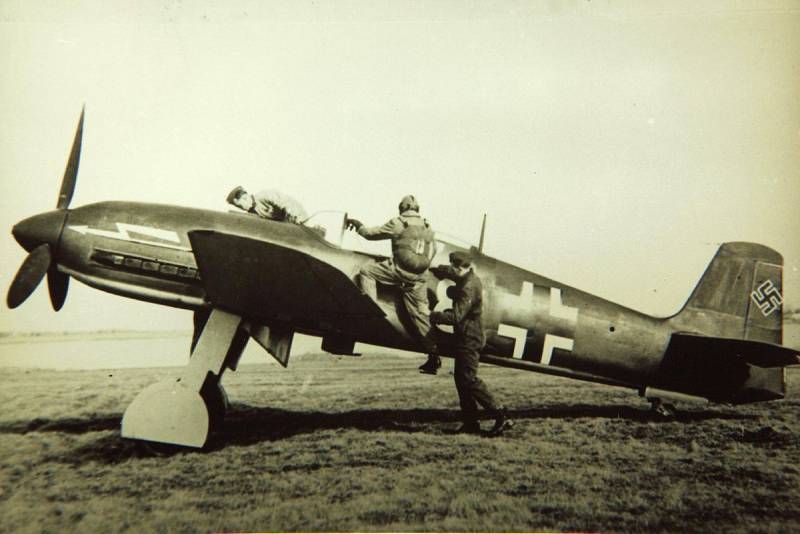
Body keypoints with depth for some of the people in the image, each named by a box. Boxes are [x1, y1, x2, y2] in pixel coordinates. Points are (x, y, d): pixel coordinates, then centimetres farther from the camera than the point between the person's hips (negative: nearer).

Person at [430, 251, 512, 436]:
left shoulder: (469, 287, -21)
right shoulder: (469, 278, 9)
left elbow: (455, 317, -26)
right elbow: (448, 272, 29)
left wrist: (432, 316, -15)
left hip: (470, 339, -10)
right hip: (467, 337, 10)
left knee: (469, 379, -9)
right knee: (461, 379, 11)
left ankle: (500, 416, -6)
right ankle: (470, 423, 15)